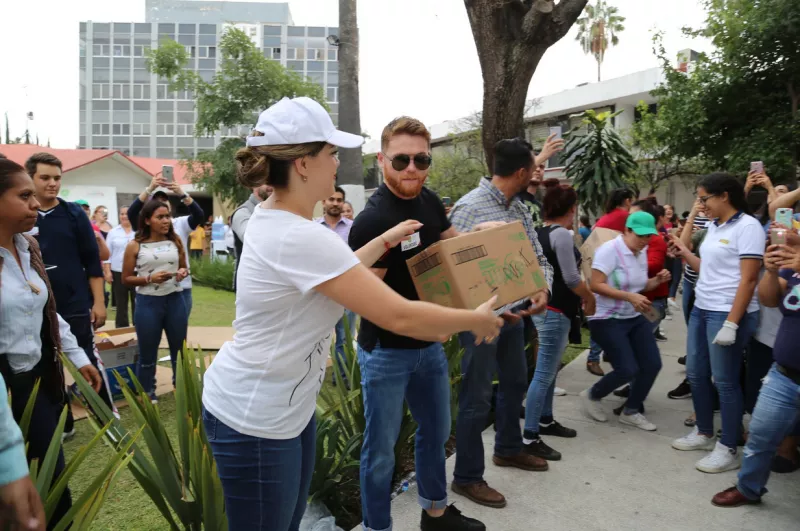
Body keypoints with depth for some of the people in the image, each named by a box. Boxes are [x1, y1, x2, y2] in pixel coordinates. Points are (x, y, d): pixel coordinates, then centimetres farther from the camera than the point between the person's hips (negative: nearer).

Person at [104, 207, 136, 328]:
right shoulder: (113, 232, 6)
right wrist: (107, 271, -2)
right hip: (118, 273, 1)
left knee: (137, 302, 3)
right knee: (121, 303, 8)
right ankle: (121, 328, 16)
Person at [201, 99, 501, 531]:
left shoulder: (271, 217, 2)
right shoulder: (299, 237, -29)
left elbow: (334, 270, 18)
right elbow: (399, 317, -26)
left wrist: (385, 241, 17)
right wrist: (477, 320, -12)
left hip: (285, 405, 9)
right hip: (253, 419, -9)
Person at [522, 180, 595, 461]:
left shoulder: (539, 232, 10)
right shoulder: (562, 234, -17)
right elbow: (571, 278, -19)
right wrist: (590, 298, -2)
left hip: (545, 307, 10)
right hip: (556, 312, -10)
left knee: (550, 370, 20)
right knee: (543, 374, -7)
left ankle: (545, 421, 32)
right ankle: (530, 438, -2)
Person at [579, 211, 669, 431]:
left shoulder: (642, 252, 7)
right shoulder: (610, 250, -17)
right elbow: (595, 285, -25)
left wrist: (657, 280, -3)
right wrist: (629, 297, -31)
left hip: (635, 318, 8)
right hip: (607, 319, -8)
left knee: (652, 365, 3)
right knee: (627, 370, -14)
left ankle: (631, 411, 22)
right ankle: (591, 396, 14)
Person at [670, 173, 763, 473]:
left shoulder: (747, 227, -13)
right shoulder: (714, 227, 12)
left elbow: (748, 279, -18)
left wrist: (731, 323, -21)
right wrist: (685, 253, 7)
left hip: (728, 313, -8)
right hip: (701, 309, 8)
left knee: (725, 382, 0)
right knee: (696, 374, 14)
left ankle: (728, 450, 12)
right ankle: (704, 434, 30)